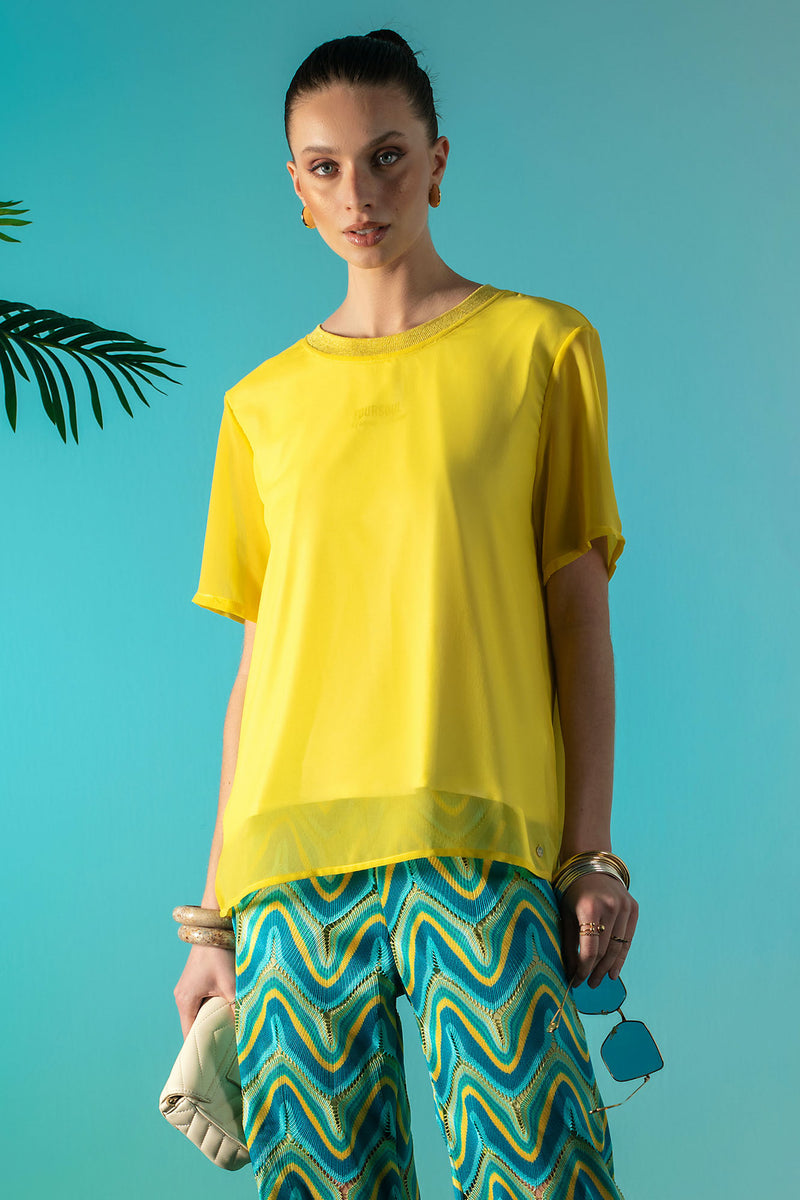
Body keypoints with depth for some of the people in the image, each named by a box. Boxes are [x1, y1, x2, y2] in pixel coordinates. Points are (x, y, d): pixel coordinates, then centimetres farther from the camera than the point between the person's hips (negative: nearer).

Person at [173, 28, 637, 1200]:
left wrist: (592, 850, -2)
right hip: (289, 868, 3)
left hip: (480, 845, -2)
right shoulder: (265, 401, 17)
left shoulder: (539, 344, 11)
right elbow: (256, 664, 15)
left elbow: (578, 612, 7)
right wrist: (217, 916, 10)